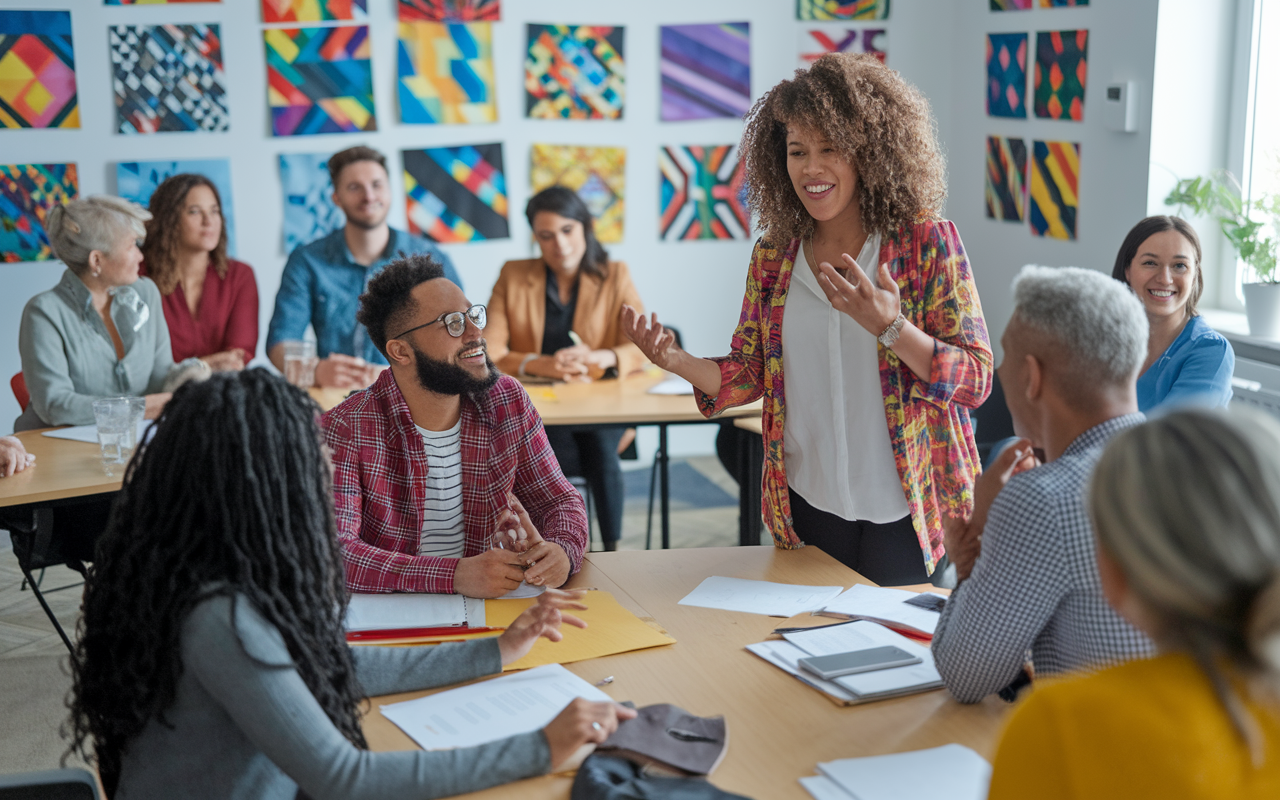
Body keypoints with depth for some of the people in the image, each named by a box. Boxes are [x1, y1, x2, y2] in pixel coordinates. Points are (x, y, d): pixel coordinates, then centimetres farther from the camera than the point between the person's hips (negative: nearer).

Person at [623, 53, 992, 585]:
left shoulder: (926, 241, -8)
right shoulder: (774, 254, 4)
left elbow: (976, 379, -11)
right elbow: (748, 375, 7)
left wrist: (889, 327, -27)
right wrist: (677, 362, -12)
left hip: (903, 511, -3)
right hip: (809, 505, 3)